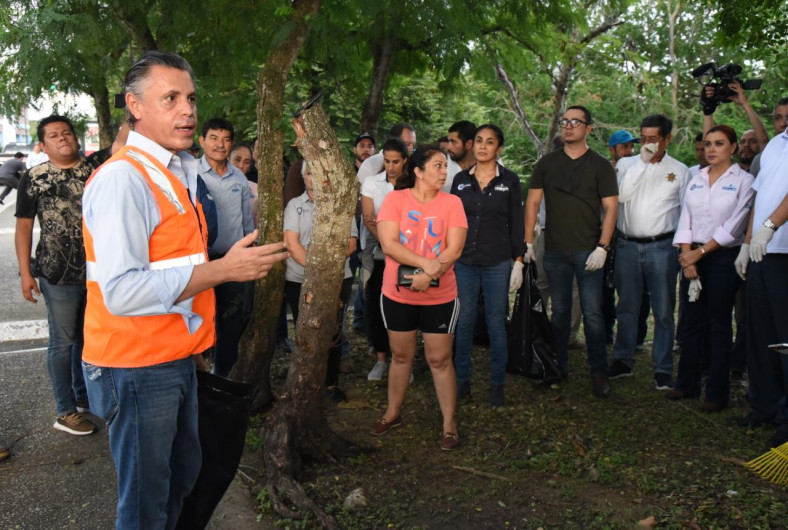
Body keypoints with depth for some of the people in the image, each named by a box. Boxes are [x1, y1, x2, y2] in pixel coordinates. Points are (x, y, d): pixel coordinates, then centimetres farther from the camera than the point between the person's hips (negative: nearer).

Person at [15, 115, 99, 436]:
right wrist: (25, 273, -6)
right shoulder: (34, 178, -2)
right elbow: (23, 227, 0)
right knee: (63, 342, 4)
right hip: (58, 275, -3)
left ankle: (85, 396, 34)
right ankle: (65, 411, 16)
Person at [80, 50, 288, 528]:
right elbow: (121, 291, -29)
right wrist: (223, 270, -26)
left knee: (183, 480, 24)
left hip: (178, 357, 9)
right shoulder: (122, 179, -20)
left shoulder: (183, 171, 9)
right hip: (137, 364, -9)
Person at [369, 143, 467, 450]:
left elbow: (454, 250, -11)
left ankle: (450, 424, 17)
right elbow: (388, 244, -15)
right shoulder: (395, 199, -5)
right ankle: (393, 413, 33)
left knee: (440, 359, 4)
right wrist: (426, 263, -25)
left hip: (440, 297, -1)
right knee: (401, 355, 15)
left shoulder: (452, 203, -3)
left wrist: (428, 276, -24)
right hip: (397, 295, 1)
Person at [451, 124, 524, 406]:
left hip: (498, 262, -2)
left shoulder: (509, 180, 1)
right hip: (464, 261, 2)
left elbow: (517, 223, 2)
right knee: (464, 321, 6)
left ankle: (497, 383, 15)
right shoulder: (461, 179, 7)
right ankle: (462, 379, 18)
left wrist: (518, 262, -4)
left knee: (496, 323, 3)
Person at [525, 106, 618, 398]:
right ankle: (559, 366, 23)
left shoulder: (600, 165, 1)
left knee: (592, 313, -3)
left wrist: (602, 247, -12)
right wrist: (528, 242, 0)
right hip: (554, 251, 3)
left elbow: (611, 208, -2)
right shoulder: (547, 163, 8)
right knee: (559, 311, 12)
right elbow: (532, 202, 7)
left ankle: (598, 372, 7)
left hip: (587, 251, -2)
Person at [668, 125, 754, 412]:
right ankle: (687, 384, 18)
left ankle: (717, 393, 6)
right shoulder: (696, 179, 11)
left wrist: (701, 252, -12)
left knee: (719, 325, 0)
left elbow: (734, 225, -10)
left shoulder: (744, 180, -3)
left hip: (723, 258, -4)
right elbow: (685, 220, 6)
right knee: (693, 322, 9)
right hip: (693, 257, 4)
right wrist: (687, 256, -5)